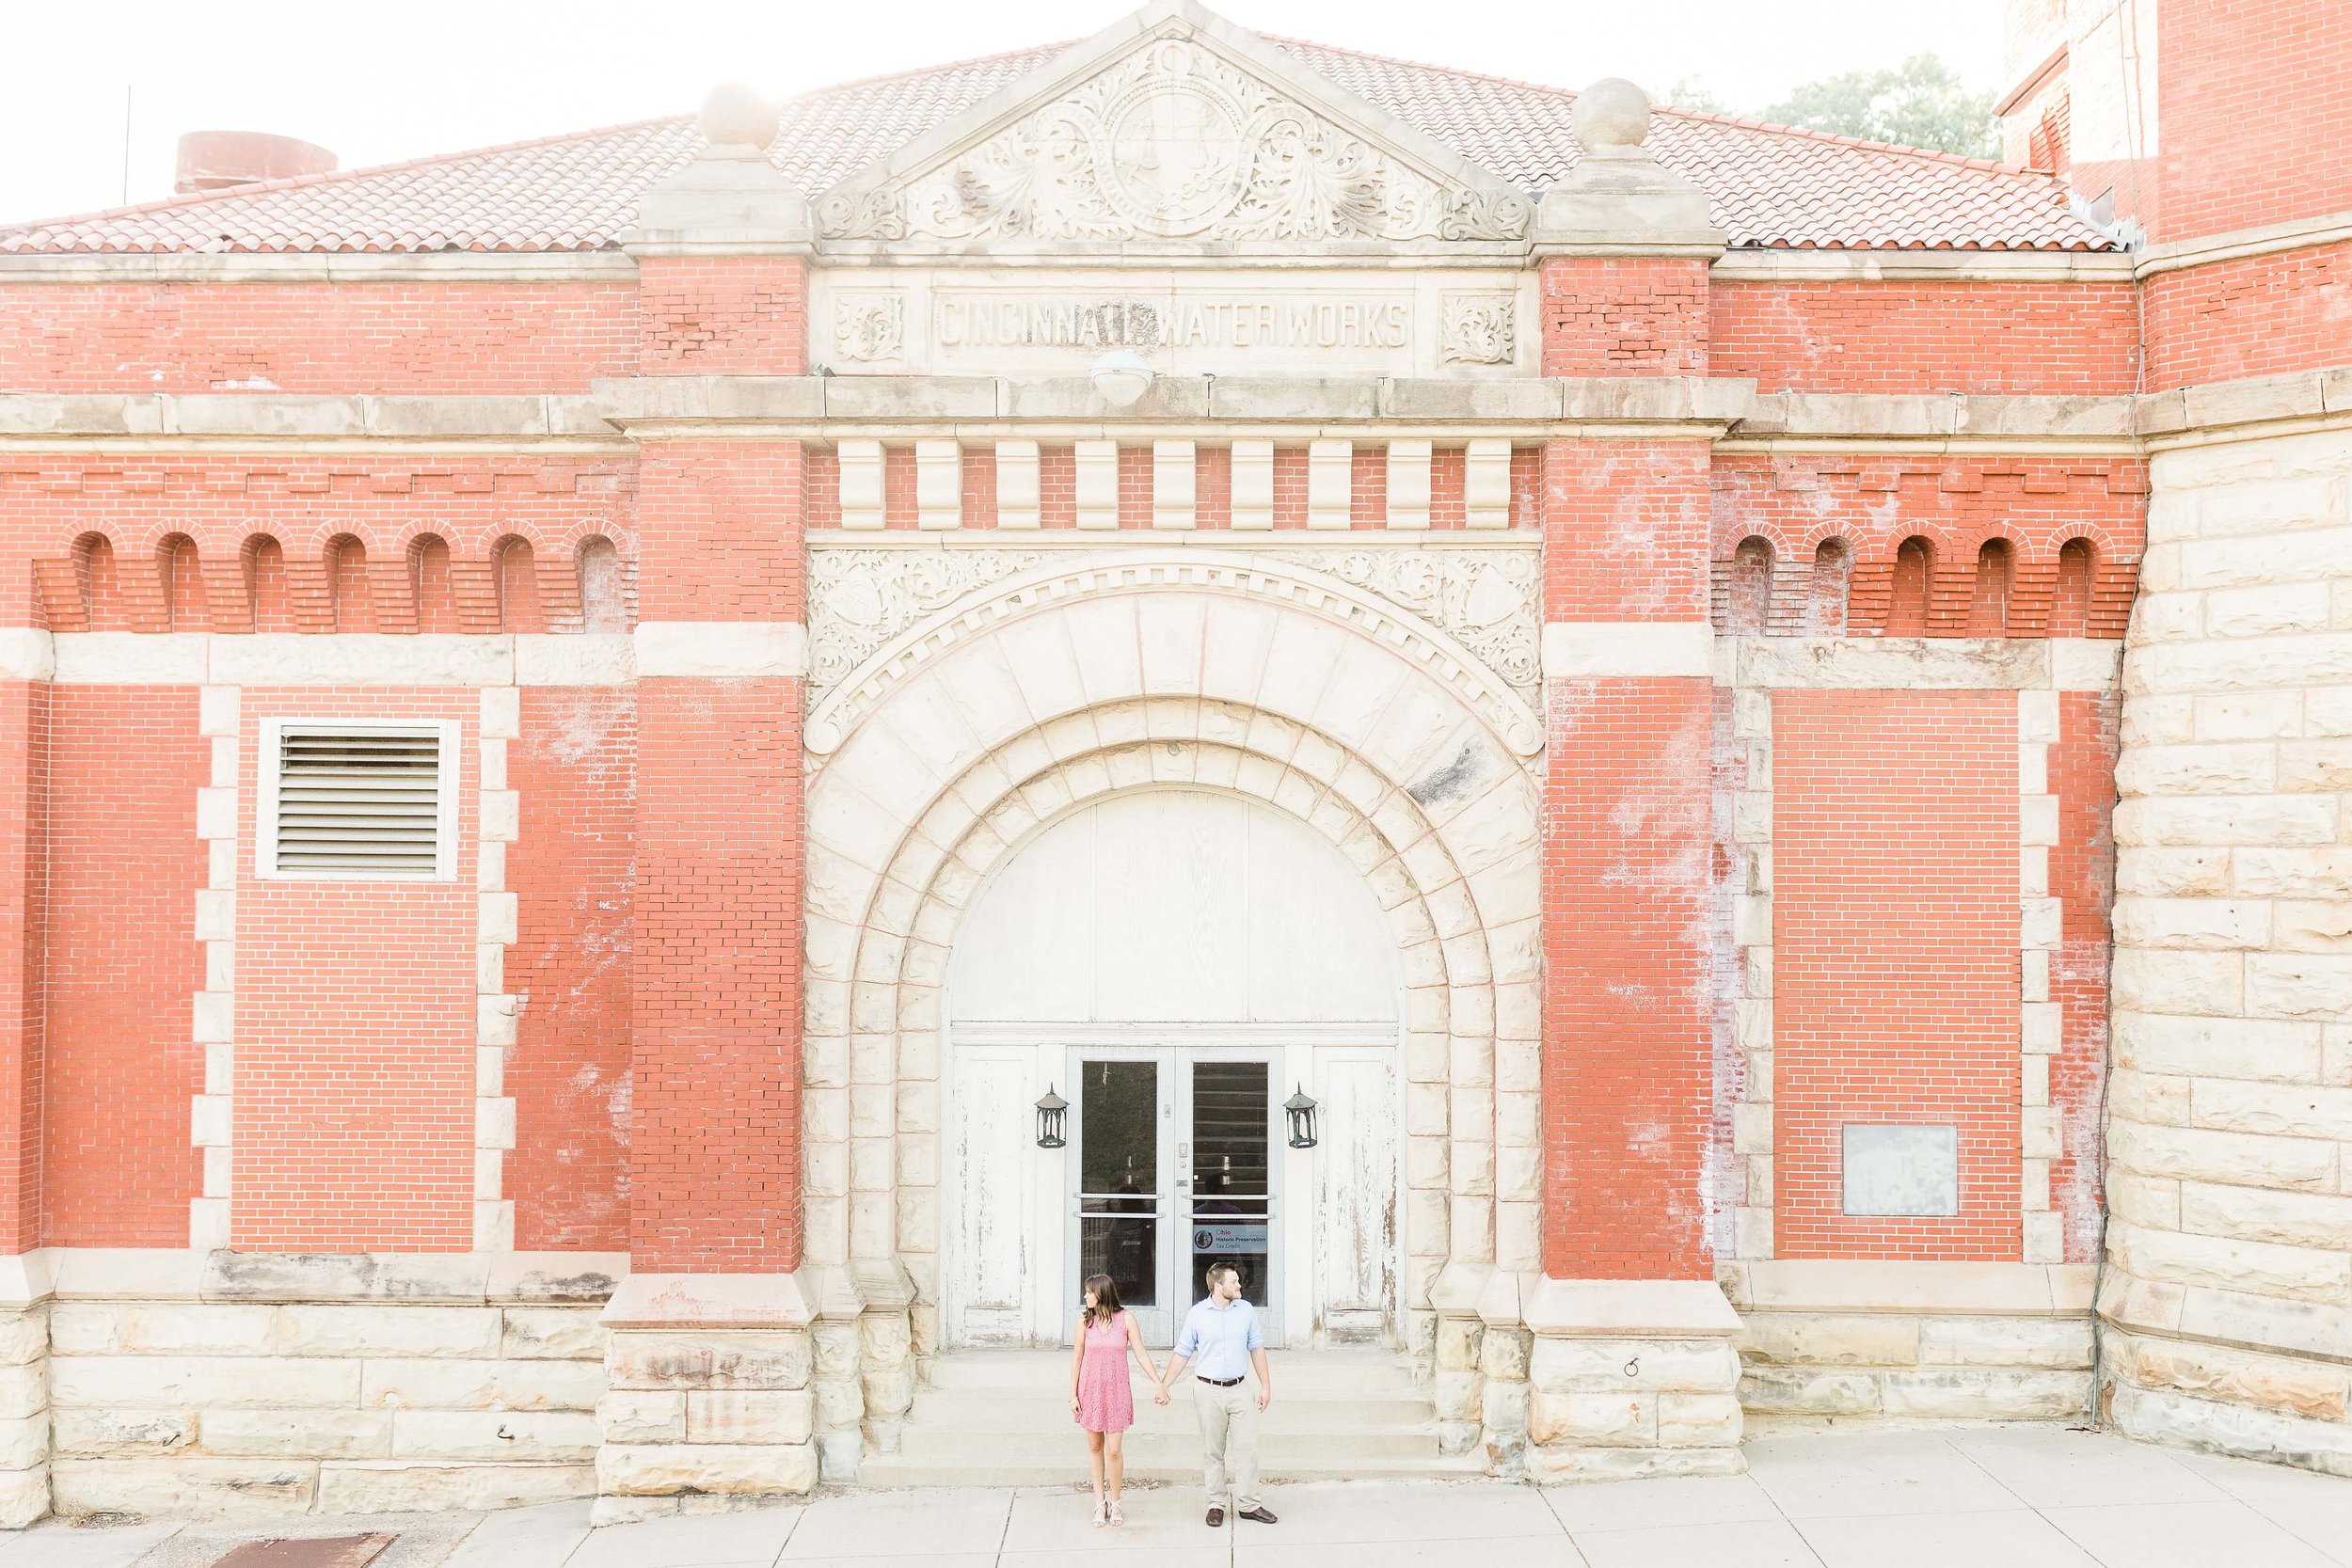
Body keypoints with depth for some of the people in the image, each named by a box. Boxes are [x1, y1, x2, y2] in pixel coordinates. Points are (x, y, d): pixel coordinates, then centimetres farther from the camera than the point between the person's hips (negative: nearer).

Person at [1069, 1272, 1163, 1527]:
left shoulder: (1126, 1319, -4)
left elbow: (1141, 1354, -2)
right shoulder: (1085, 1320, -1)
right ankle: (1099, 1501, 18)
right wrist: (1073, 1395, 1)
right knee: (1095, 1446, 8)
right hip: (1090, 1389, 2)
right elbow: (1077, 1358, 3)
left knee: (1114, 1449, -5)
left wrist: (1160, 1384, -8)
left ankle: (1115, 1503, 11)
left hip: (1116, 1391, -2)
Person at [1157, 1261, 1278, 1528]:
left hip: (1238, 1389, 2)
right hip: (1208, 1390, -2)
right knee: (1212, 1451, 4)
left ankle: (1247, 1504, 5)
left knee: (1247, 1447, -2)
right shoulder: (1197, 1314, -3)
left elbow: (1257, 1348, 10)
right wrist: (1164, 1385, 0)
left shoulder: (1246, 1310, 4)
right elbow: (1182, 1353, 4)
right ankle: (1216, 1504, 13)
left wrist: (1266, 1385, 7)